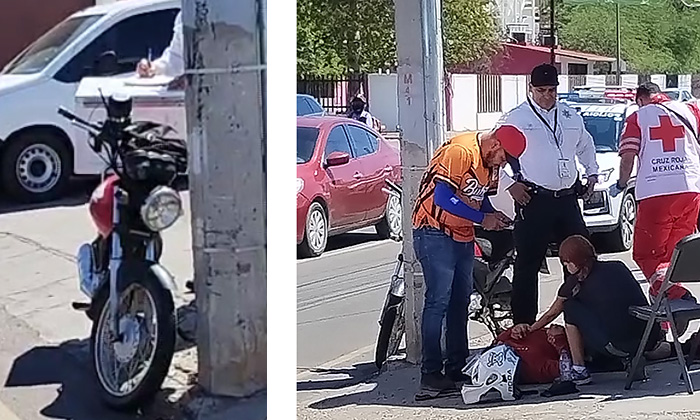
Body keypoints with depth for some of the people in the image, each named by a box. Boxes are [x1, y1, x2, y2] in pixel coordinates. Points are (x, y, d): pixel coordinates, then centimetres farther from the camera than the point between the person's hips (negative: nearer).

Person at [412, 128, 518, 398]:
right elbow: (443, 198, -26)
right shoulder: (460, 152, -20)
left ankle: (457, 368, 19)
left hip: (463, 237, 10)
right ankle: (430, 374, -8)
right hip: (436, 235, -10)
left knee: (460, 302, 11)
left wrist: (494, 216, -1)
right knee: (438, 301, -11)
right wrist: (483, 218, -19)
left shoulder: (490, 162, 10)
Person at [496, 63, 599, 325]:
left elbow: (586, 146, 30)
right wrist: (510, 184, -10)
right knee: (528, 264, -3)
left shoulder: (571, 116, 15)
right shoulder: (515, 118, -1)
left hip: (568, 199, 5)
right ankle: (524, 324, 3)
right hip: (534, 200, -5)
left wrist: (592, 174, 17)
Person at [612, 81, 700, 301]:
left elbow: (628, 157, -3)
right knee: (676, 253, 15)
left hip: (655, 194, -4)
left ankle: (674, 294, -21)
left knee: (645, 254, 2)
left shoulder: (637, 117, 7)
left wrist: (621, 185, 12)